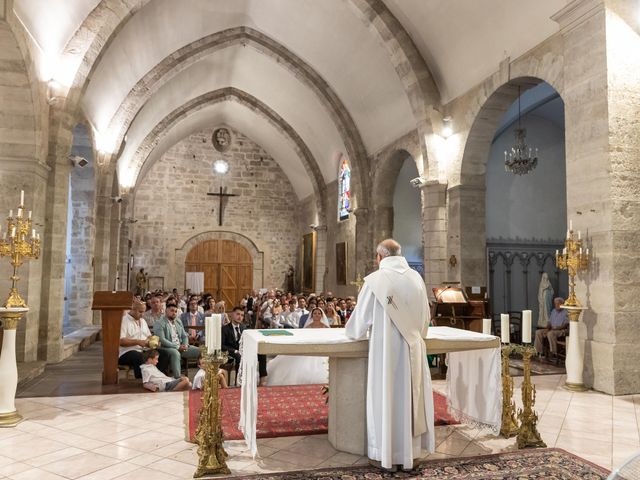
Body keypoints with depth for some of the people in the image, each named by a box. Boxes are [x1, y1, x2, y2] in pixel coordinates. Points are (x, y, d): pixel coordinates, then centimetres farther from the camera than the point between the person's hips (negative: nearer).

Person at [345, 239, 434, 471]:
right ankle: (411, 450, 24)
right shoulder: (416, 278, 1)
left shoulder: (375, 280, -12)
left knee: (386, 397, 6)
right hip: (412, 348, 4)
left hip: (386, 349, -4)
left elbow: (361, 316, -4)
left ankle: (386, 454, 16)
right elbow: (425, 317, 8)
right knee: (411, 396, 14)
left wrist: (352, 331, 16)